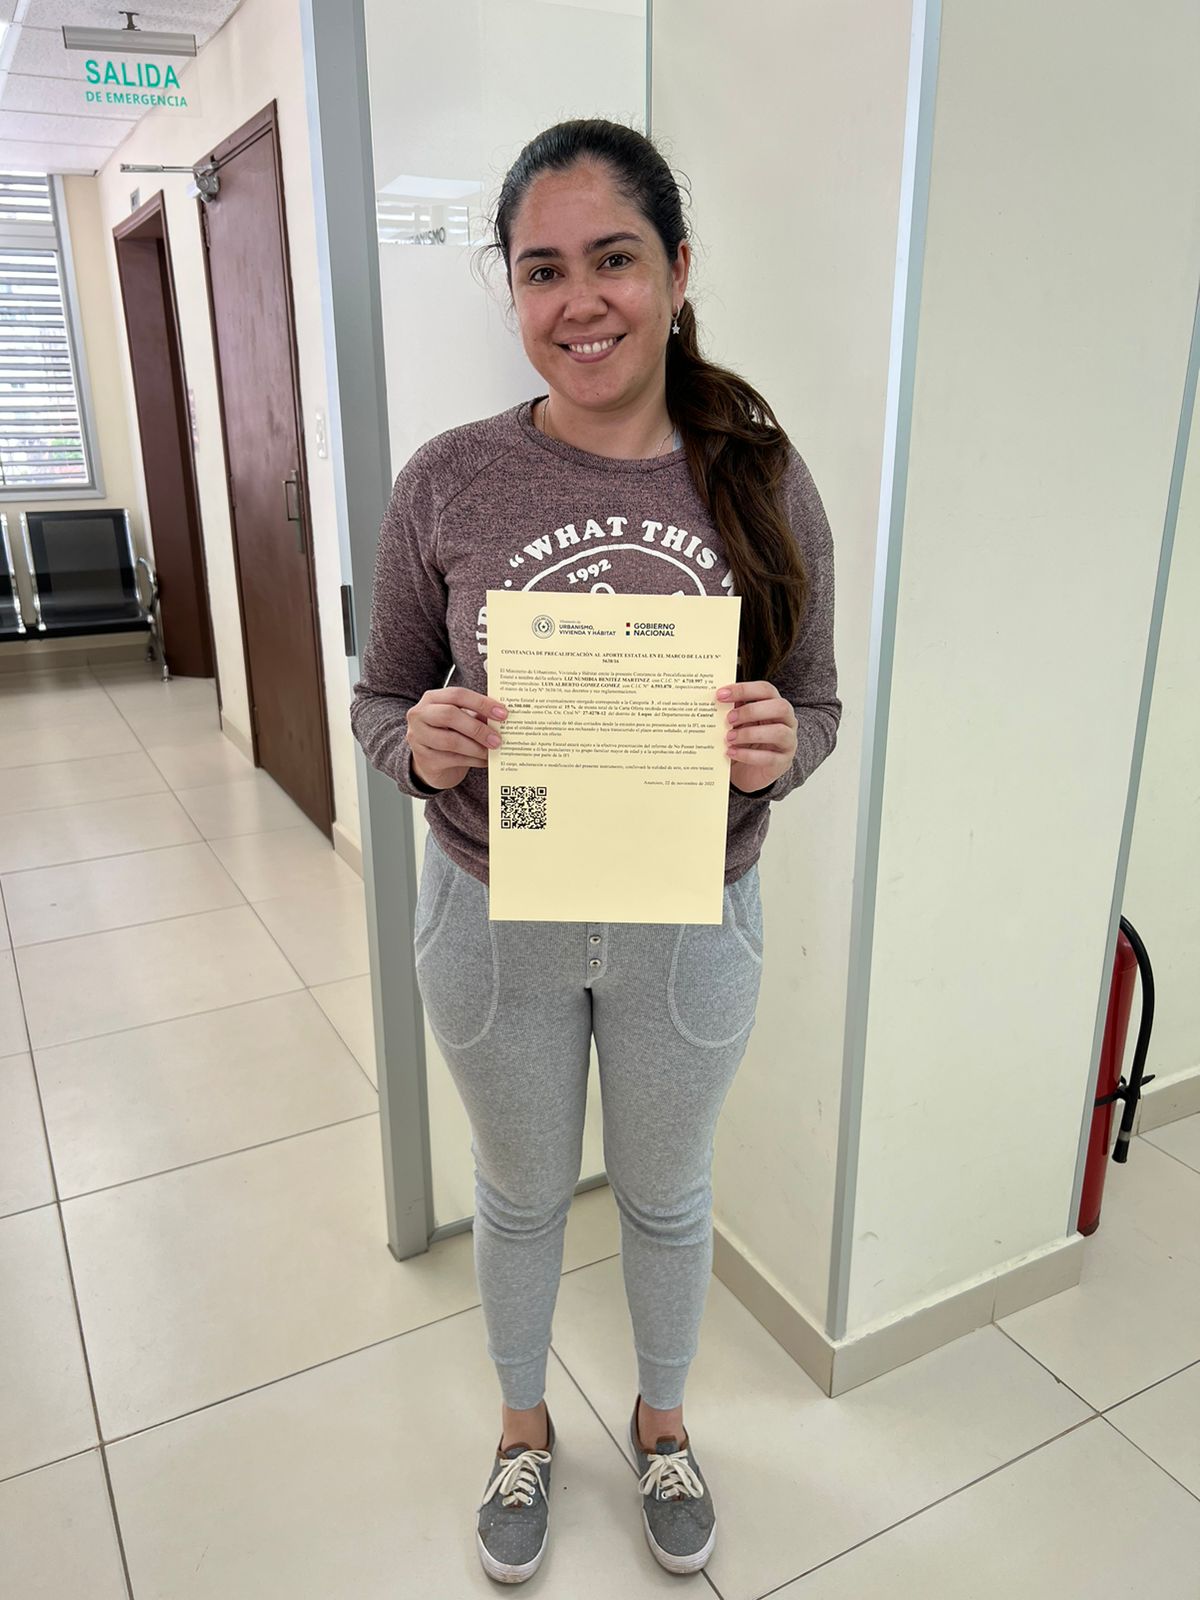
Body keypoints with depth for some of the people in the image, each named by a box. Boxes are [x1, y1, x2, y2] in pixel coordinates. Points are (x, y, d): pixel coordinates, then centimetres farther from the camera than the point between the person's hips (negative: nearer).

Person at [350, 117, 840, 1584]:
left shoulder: (763, 484, -8)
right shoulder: (449, 481, -11)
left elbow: (816, 705, 0)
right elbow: (377, 697, -1)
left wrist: (783, 747, -23)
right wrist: (421, 743, -24)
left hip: (691, 925, 1)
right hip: (491, 920, 0)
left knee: (667, 1195, 23)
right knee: (521, 1194, 23)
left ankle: (661, 1420, 55)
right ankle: (523, 1427, 54)